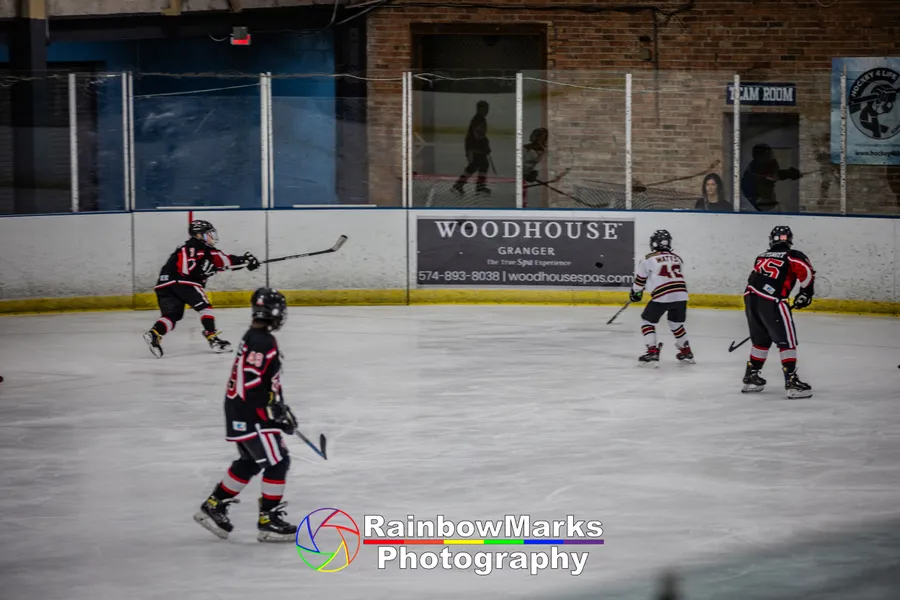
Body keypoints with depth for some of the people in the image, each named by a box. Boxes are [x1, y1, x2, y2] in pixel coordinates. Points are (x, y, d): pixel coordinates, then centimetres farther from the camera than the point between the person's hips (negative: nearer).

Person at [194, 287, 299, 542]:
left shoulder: (254, 337, 12)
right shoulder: (262, 343, -21)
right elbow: (251, 383, -27)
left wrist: (280, 408, 24)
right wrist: (275, 412, -21)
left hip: (240, 411, 10)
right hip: (249, 414, -10)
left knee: (249, 462, 21)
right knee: (277, 462, -6)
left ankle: (213, 506, 28)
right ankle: (268, 522, -3)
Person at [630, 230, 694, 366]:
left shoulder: (649, 259, 3)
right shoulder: (677, 259, 16)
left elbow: (640, 279, 11)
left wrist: (636, 292, 32)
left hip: (662, 297, -5)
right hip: (681, 294, 5)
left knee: (647, 321, 10)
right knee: (676, 323, 27)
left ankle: (652, 353, -2)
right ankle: (686, 352, 34)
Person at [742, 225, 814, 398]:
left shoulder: (762, 257, 24)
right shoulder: (792, 256, 4)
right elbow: (806, 271, -12)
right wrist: (806, 293, 3)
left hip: (750, 298, 7)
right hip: (771, 302, -7)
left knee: (761, 339, 24)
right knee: (787, 341, -2)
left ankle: (750, 377, 30)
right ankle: (791, 382, -10)